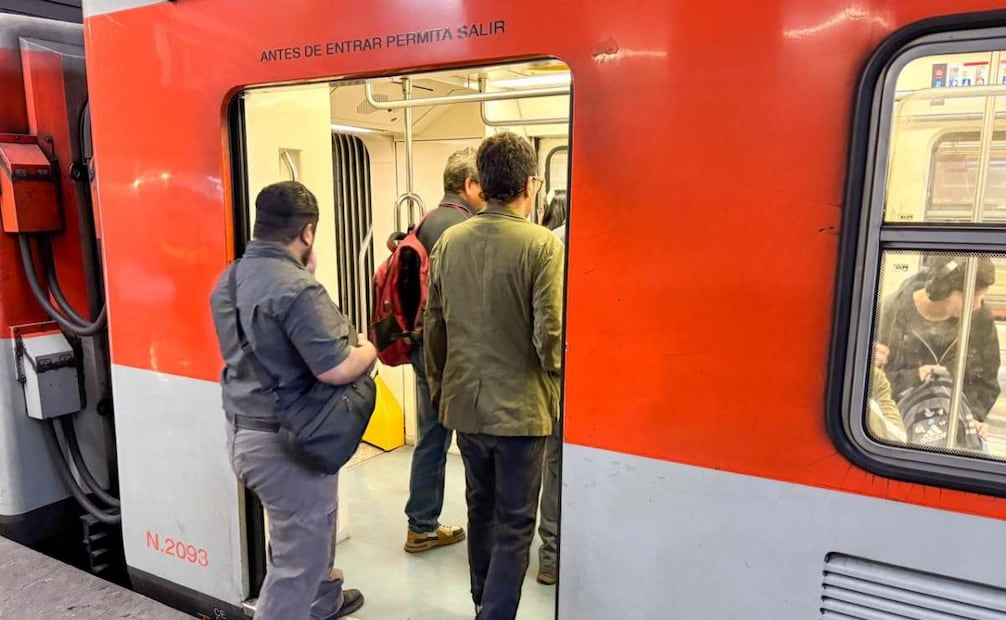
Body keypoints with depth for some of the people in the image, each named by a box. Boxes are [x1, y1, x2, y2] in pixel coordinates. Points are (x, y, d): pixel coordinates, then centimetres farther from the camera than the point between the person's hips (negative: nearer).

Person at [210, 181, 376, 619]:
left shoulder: (229, 280, 5)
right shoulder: (296, 289, -24)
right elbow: (334, 369, -28)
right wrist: (368, 351, -6)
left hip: (243, 431, 10)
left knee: (308, 533, 29)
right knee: (297, 556, 6)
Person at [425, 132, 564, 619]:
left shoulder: (449, 241, -1)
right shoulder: (543, 245, -16)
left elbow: (433, 326, 5)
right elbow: (549, 337, -19)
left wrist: (438, 386, 18)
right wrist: (553, 378, 3)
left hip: (464, 403, 6)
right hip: (520, 408, -6)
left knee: (480, 508, 23)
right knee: (515, 524, 9)